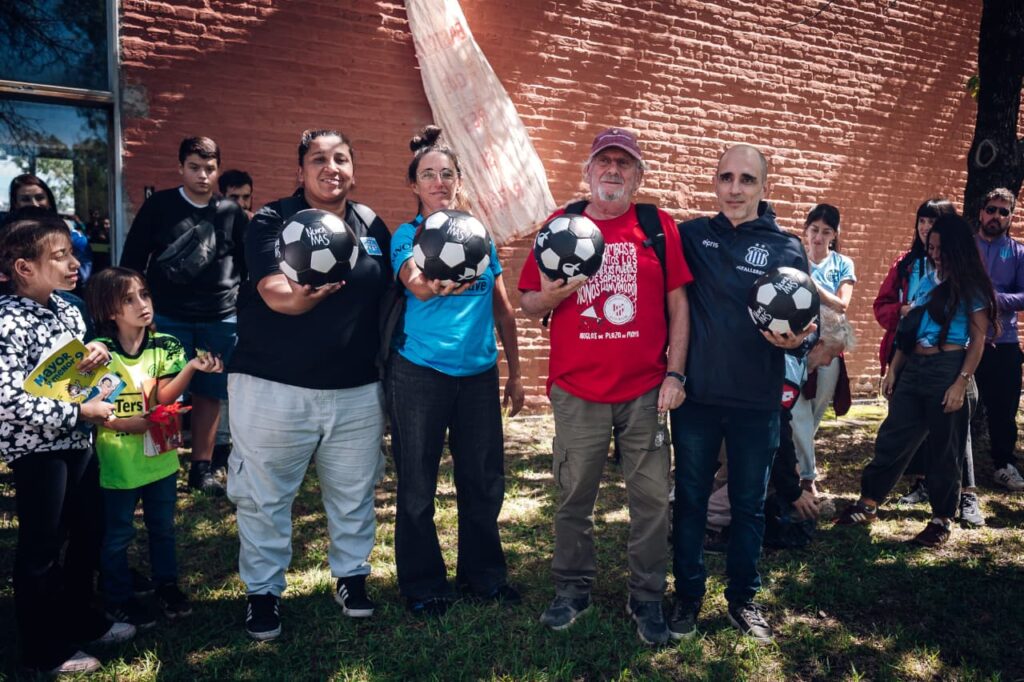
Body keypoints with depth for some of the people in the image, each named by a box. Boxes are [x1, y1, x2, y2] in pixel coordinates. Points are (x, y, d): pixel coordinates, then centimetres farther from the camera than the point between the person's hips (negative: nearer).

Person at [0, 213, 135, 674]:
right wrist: (79, 411, -21)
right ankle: (44, 650, 24)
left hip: (77, 440, 8)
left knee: (88, 532, 19)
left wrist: (96, 355, -3)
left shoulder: (67, 309, 5)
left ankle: (80, 619, 39)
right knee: (41, 549, 6)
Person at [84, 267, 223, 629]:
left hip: (160, 454, 3)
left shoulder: (165, 345, -6)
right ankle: (118, 598, 31)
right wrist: (126, 423, -28)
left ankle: (167, 585, 38)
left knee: (162, 526, 19)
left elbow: (165, 396, -15)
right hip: (118, 460, -3)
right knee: (117, 533, 12)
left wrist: (191, 368, -31)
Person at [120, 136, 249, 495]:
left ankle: (202, 468, 19)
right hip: (168, 318, -2)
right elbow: (132, 259, 4)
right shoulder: (159, 205, 1)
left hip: (221, 320, 2)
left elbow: (248, 264, 10)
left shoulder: (232, 212, 5)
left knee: (210, 394, 8)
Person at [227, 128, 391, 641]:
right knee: (264, 497, 7)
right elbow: (275, 293, -18)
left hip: (358, 390, 3)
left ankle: (351, 577, 32)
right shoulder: (271, 222, -4)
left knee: (354, 493, 13)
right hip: (273, 387, -3)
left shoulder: (372, 226, 8)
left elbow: (388, 297, 16)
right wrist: (303, 295, -38)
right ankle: (263, 591, 25)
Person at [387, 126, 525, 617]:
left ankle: (482, 572, 30)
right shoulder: (407, 236, -2)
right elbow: (414, 281, -24)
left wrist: (514, 373, 14)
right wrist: (432, 284, -48)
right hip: (420, 374, -4)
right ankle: (422, 585, 23)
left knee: (484, 480, 11)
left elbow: (502, 308, 14)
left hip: (479, 373, 4)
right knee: (417, 487, 5)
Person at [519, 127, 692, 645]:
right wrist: (550, 296, -15)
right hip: (577, 393, 0)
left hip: (646, 392, 0)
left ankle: (647, 598, 24)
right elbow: (529, 304, 7)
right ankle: (573, 589, 30)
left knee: (652, 500, 7)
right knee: (574, 499, 11)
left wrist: (675, 373, -3)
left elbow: (677, 305, 4)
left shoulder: (659, 227, 4)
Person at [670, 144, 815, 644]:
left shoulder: (787, 249, 0)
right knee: (690, 499, 10)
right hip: (695, 396, 0)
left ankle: (743, 599, 30)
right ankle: (688, 596, 26)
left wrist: (795, 339, -21)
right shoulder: (691, 235, 1)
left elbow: (808, 323, 1)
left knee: (749, 505, 13)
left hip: (756, 402, 0)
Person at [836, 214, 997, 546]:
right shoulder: (927, 281, 13)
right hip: (914, 367, 6)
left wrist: (961, 384, -16)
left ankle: (942, 519, 17)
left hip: (948, 369, -5)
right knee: (893, 437, 7)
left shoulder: (972, 286, -4)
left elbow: (977, 341, -8)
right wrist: (893, 369, 11)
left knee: (943, 447, 4)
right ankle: (868, 503, 17)